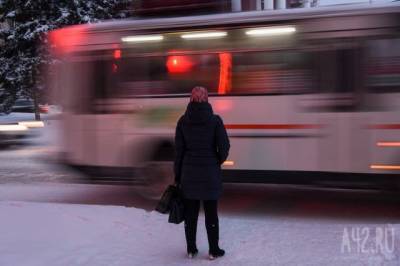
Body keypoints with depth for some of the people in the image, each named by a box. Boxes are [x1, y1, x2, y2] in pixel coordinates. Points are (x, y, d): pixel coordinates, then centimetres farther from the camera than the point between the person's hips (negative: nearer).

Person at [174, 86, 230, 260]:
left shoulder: (183, 121, -3)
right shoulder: (214, 120, -9)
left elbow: (179, 150, -1)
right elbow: (224, 147, -9)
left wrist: (177, 175, 6)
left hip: (189, 172, 2)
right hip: (210, 173, -2)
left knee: (190, 213, 11)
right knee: (211, 213, 8)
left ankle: (191, 249, 18)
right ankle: (213, 251, 14)